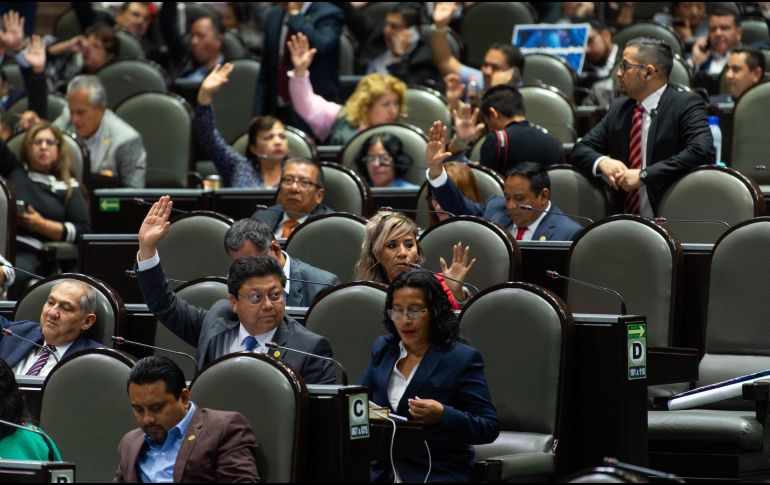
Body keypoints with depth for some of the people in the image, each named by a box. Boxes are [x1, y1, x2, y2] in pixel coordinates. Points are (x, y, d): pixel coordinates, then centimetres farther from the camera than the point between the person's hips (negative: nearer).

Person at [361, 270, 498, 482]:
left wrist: (442, 415, -22)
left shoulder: (462, 358, -3)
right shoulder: (382, 349, 14)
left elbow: (490, 428, -6)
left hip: (438, 474, -5)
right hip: (382, 470, 5)